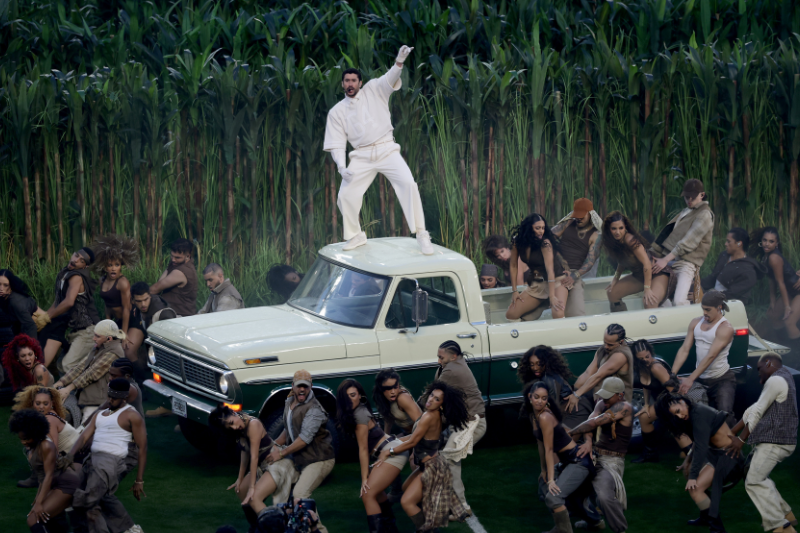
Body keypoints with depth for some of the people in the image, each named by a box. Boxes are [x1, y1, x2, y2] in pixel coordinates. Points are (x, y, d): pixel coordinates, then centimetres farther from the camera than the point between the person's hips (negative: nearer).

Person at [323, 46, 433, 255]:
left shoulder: (373, 90, 9)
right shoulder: (336, 112, 12)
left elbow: (390, 79, -9)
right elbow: (336, 143, 7)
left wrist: (399, 62, -31)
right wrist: (341, 167, -10)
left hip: (387, 150, -2)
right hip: (362, 156, 2)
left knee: (408, 183, -22)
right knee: (345, 195, -6)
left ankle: (421, 234, -21)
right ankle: (355, 236, 17)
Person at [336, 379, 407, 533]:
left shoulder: (360, 415, -17)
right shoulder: (358, 411, 10)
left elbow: (363, 449, -15)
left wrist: (365, 478, -12)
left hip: (393, 451, -11)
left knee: (368, 494, -17)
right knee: (375, 490, 28)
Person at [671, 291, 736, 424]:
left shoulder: (725, 328, -15)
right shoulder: (696, 323, 7)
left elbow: (711, 356, -22)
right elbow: (684, 350, 3)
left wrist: (690, 379, -28)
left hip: (722, 379, -7)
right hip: (700, 379, 7)